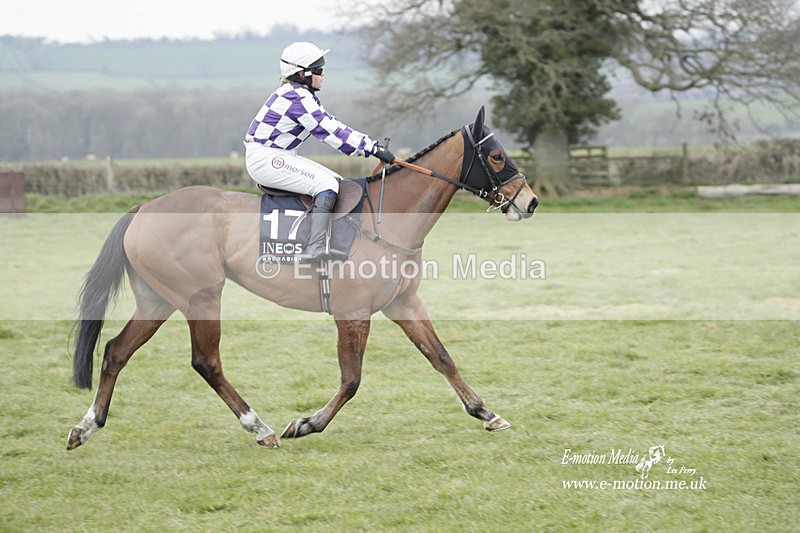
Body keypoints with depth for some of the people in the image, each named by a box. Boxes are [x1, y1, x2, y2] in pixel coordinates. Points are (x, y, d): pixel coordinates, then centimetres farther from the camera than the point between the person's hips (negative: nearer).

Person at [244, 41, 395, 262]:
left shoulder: (304, 96, 13)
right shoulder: (298, 99, -19)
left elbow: (332, 126, 13)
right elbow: (331, 132, -21)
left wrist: (371, 144, 6)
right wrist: (372, 148, -18)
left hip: (278, 157, 11)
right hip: (264, 159, -11)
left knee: (336, 181, 8)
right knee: (326, 184, -21)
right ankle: (316, 248, -30)